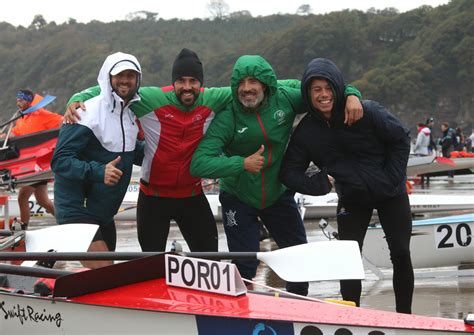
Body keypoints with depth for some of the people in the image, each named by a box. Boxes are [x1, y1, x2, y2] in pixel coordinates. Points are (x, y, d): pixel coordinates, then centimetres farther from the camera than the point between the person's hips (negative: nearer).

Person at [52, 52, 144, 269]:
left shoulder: (129, 112, 9)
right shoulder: (87, 113, -18)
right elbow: (60, 161, -23)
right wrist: (97, 172, -35)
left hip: (104, 215, 9)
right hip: (77, 210, -9)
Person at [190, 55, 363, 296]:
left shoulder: (284, 99, -14)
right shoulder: (227, 118, -22)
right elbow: (199, 164, -29)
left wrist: (351, 96, -19)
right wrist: (241, 164, -36)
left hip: (279, 194, 4)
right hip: (238, 200, -4)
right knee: (244, 267, -4)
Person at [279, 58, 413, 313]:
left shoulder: (366, 112, -22)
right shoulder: (306, 131, -12)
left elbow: (400, 138, -11)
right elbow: (289, 172, -9)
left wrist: (392, 178, -15)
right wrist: (318, 183, -26)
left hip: (390, 194, -2)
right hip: (352, 200, 2)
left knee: (400, 254, 1)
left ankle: (404, 317, 16)